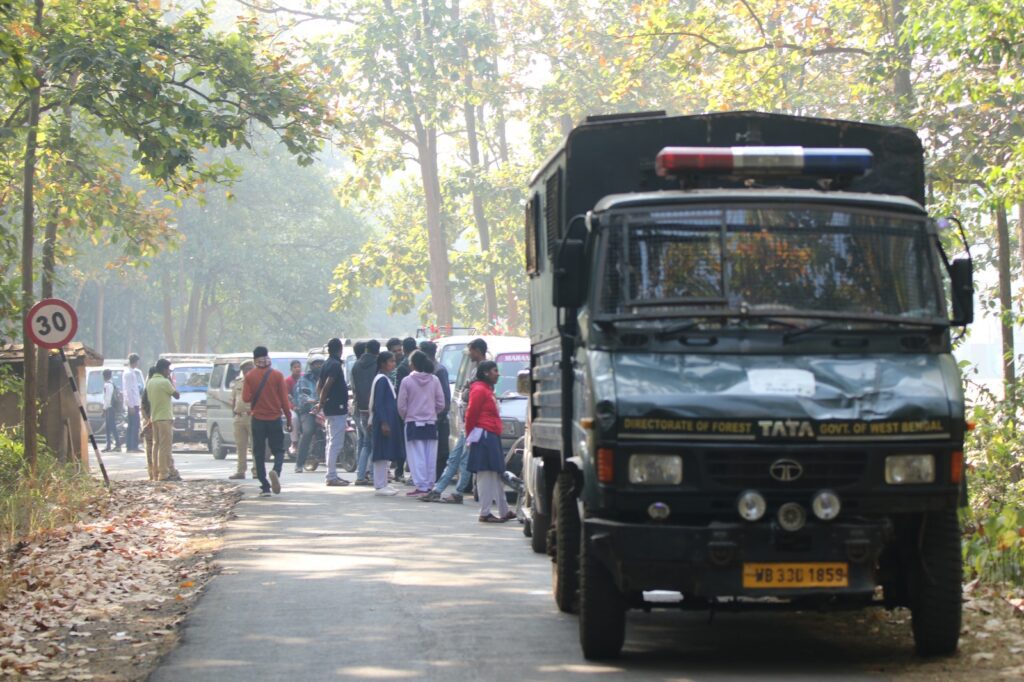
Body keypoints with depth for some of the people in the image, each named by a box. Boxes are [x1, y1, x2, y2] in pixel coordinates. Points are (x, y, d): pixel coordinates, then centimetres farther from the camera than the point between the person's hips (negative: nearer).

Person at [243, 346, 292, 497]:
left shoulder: (250, 376, -4)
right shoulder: (277, 375, -4)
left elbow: (246, 398, -6)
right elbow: (284, 399, -4)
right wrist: (289, 418, 2)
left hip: (257, 419, 0)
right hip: (275, 418, 0)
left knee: (259, 454, 7)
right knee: (278, 450, 9)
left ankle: (265, 487, 1)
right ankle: (276, 471, -22)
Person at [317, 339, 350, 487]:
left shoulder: (327, 364, 14)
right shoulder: (335, 365, -15)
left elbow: (320, 385, 18)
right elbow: (327, 385, -21)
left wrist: (321, 402, 15)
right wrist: (321, 403, -12)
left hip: (330, 408, 10)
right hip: (337, 408, -10)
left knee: (331, 443, 14)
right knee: (336, 444, -9)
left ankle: (332, 475, 18)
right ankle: (332, 476, -10)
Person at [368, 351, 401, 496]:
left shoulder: (386, 379, 17)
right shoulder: (381, 379, -13)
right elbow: (378, 404, -18)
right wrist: (383, 423, -23)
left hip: (389, 421, 10)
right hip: (383, 421, -10)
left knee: (386, 455, 13)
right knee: (382, 454, -7)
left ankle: (383, 484, 18)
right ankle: (380, 486, -6)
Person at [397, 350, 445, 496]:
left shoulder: (407, 381, -10)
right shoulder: (434, 380, -1)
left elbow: (401, 406, -6)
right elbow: (441, 403, 1)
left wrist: (405, 417, 13)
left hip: (413, 423, -3)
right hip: (431, 423, 3)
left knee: (417, 457, -2)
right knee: (430, 457, 8)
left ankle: (421, 487, -5)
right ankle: (429, 486, 11)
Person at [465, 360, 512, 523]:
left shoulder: (488, 390, 21)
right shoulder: (479, 390, -11)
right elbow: (471, 414, -14)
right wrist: (471, 434, -7)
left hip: (492, 437, 10)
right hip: (484, 436, -10)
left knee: (496, 475, 14)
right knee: (486, 475, -8)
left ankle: (504, 511, 20)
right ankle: (485, 513, -6)